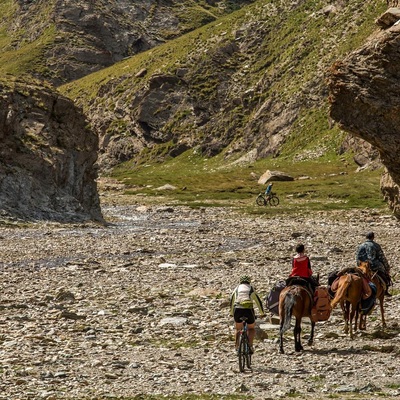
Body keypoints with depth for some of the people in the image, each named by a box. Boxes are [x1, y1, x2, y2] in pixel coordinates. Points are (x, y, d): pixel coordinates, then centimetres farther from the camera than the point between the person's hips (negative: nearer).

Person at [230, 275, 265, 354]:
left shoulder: (237, 288, 20)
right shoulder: (251, 289, 16)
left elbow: (231, 301, 26)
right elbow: (258, 301, 19)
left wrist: (231, 313, 38)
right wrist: (262, 313, 29)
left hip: (237, 310, 1)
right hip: (248, 309, -1)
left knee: (238, 329, 23)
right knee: (251, 329, 20)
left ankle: (237, 346, 11)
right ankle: (250, 346, 3)